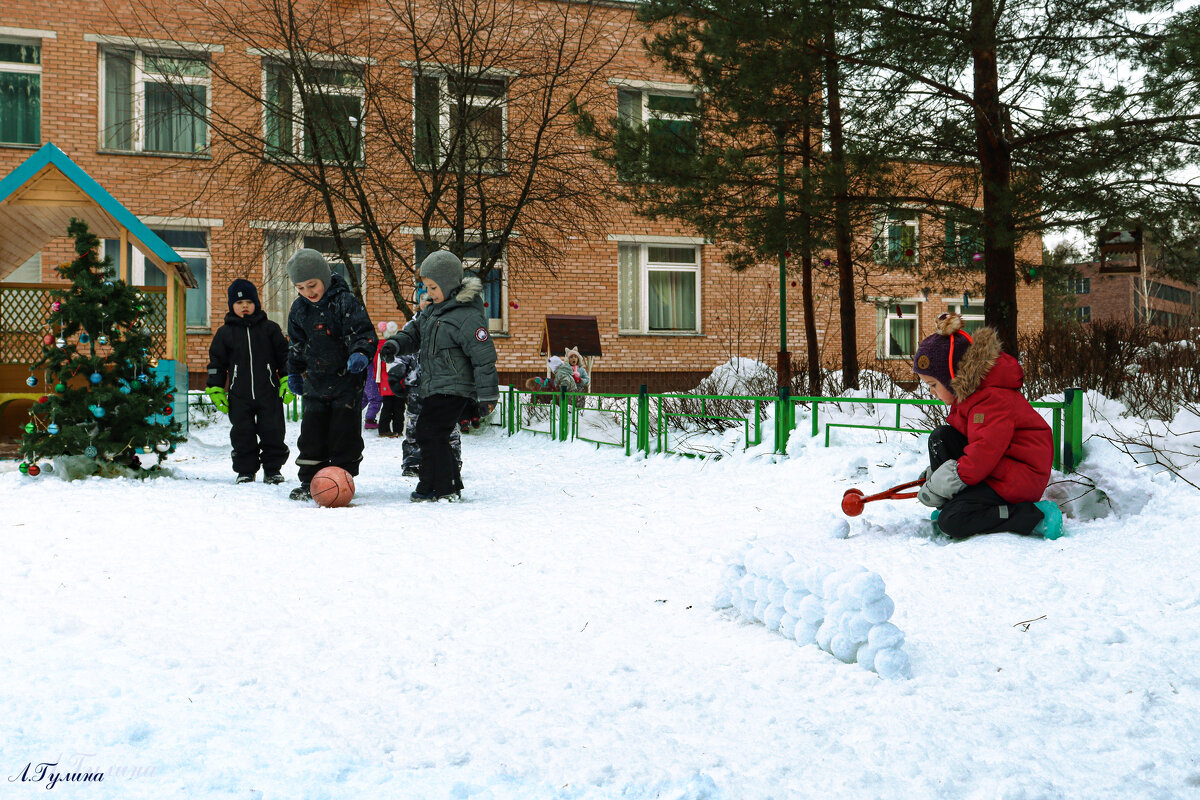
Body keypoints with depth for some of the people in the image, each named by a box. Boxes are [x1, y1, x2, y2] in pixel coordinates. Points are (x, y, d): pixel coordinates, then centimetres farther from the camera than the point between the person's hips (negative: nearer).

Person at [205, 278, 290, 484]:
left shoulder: (269, 329, 5)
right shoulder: (225, 333, 6)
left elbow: (284, 355, 8)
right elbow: (216, 362, 9)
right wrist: (215, 389, 3)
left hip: (268, 393, -1)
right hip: (239, 396, 1)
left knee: (273, 432, 0)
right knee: (242, 435, 4)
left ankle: (272, 469, 13)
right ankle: (245, 470, 16)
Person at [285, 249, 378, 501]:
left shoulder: (345, 301, -12)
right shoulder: (299, 309, 7)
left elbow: (364, 332, -17)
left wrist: (360, 353, -35)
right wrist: (294, 372, 24)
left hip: (347, 379, -5)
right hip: (315, 383, 5)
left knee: (344, 432, -1)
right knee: (311, 433, 7)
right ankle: (309, 481, 16)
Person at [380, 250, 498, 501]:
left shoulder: (467, 316, -16)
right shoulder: (435, 308, 12)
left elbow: (484, 357, -16)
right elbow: (416, 331, 23)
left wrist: (487, 396, -16)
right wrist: (396, 344, 0)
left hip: (452, 389, -10)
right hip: (434, 387, 10)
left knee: (430, 432, -12)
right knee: (430, 434, 13)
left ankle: (438, 487, -2)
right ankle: (451, 485, 23)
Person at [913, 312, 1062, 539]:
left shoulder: (993, 399, -25)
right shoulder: (969, 390, 9)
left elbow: (986, 451, -31)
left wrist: (939, 486, -24)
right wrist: (937, 473, 15)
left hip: (1020, 476, -10)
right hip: (995, 465, 10)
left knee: (952, 522, -22)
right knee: (941, 436, 2)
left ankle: (1038, 516, -16)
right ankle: (950, 504, 3)